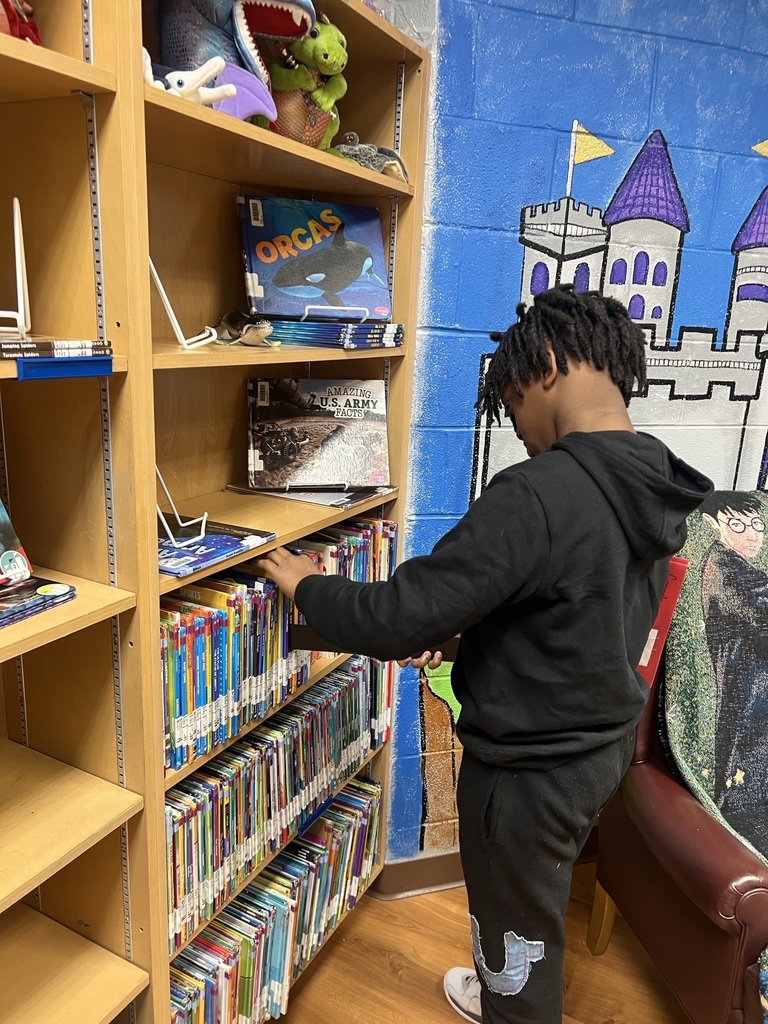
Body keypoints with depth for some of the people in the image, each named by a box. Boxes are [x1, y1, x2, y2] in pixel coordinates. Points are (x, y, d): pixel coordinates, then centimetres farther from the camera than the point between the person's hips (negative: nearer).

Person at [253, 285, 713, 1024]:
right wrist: (455, 634, 10)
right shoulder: (654, 490, -3)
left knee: (518, 924, 20)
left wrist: (308, 587, -13)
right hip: (603, 744, 9)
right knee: (530, 905, 33)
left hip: (529, 767, -8)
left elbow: (403, 617, -31)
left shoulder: (538, 493, -32)